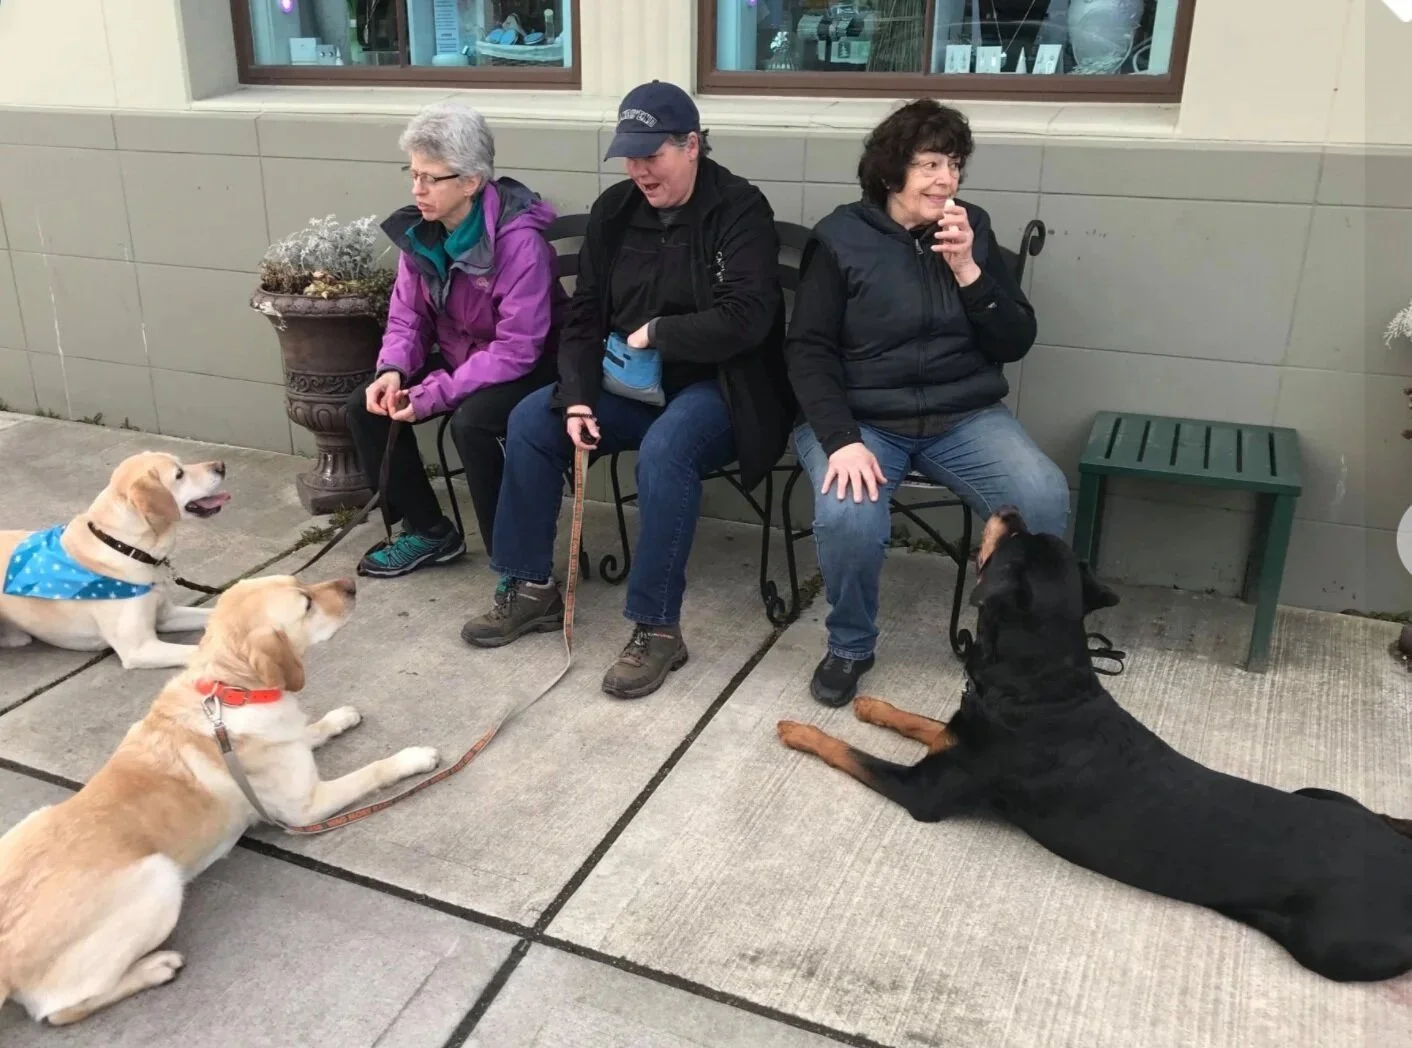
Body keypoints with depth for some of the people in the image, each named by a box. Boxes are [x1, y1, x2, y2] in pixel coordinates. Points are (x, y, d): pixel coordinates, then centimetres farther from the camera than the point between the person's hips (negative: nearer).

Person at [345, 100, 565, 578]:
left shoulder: (519, 239, -27)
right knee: (366, 406, -6)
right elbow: (407, 315, 4)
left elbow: (517, 350, -28)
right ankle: (428, 530, 10)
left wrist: (432, 395, -28)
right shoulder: (418, 230, -5)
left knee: (470, 422, -35)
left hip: (526, 369, -7)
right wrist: (393, 369, -18)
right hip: (459, 358, 8)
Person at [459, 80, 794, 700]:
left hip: (713, 387, -6)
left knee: (665, 449, -36)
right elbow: (585, 313, 5)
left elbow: (743, 321, -23)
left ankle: (656, 629, -24)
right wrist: (577, 398, -9)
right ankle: (530, 588, 3)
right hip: (629, 384, 6)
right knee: (530, 421, -11)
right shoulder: (614, 210, 5)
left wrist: (655, 332, -15)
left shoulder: (740, 210, -12)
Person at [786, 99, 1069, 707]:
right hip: (861, 417, -3)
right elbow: (809, 351, -6)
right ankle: (849, 646, -2)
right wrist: (841, 440, -21)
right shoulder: (840, 238, 0)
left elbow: (1016, 343, 5)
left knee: (1045, 501, -24)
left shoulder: (973, 229, 9)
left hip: (964, 417, 3)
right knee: (848, 519, -33)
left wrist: (966, 269, -11)